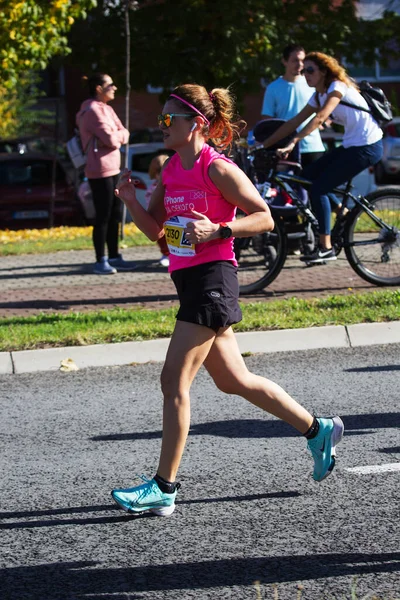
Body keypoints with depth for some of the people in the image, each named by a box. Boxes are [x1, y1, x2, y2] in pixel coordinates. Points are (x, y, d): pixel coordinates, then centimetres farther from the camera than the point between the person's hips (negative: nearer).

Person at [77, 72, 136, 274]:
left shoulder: (106, 109, 16)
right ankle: (100, 262, -4)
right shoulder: (92, 111, -14)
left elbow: (124, 134, 12)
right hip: (100, 170, -10)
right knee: (103, 216, -7)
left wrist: (115, 136, -8)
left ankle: (114, 257, 20)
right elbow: (110, 139, -20)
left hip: (112, 169, 10)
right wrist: (119, 136, 0)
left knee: (115, 214, 12)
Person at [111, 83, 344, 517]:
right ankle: (318, 431, 29)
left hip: (212, 279, -9)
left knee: (174, 381, -10)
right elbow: (155, 228, 15)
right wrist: (130, 200, -2)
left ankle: (164, 488, -6)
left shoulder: (217, 168, -11)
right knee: (233, 380, 16)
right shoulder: (171, 168, 12)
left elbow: (265, 218, -9)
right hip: (188, 281, 9)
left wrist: (218, 229, -22)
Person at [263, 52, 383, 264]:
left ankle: (326, 248, -8)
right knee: (308, 174, 5)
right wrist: (264, 144, 8)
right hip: (351, 145, 9)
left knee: (318, 188, -13)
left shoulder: (338, 87, -15)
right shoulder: (318, 96, 12)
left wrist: (293, 142, -37)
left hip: (367, 147, -9)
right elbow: (294, 122, 12)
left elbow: (320, 118, -28)